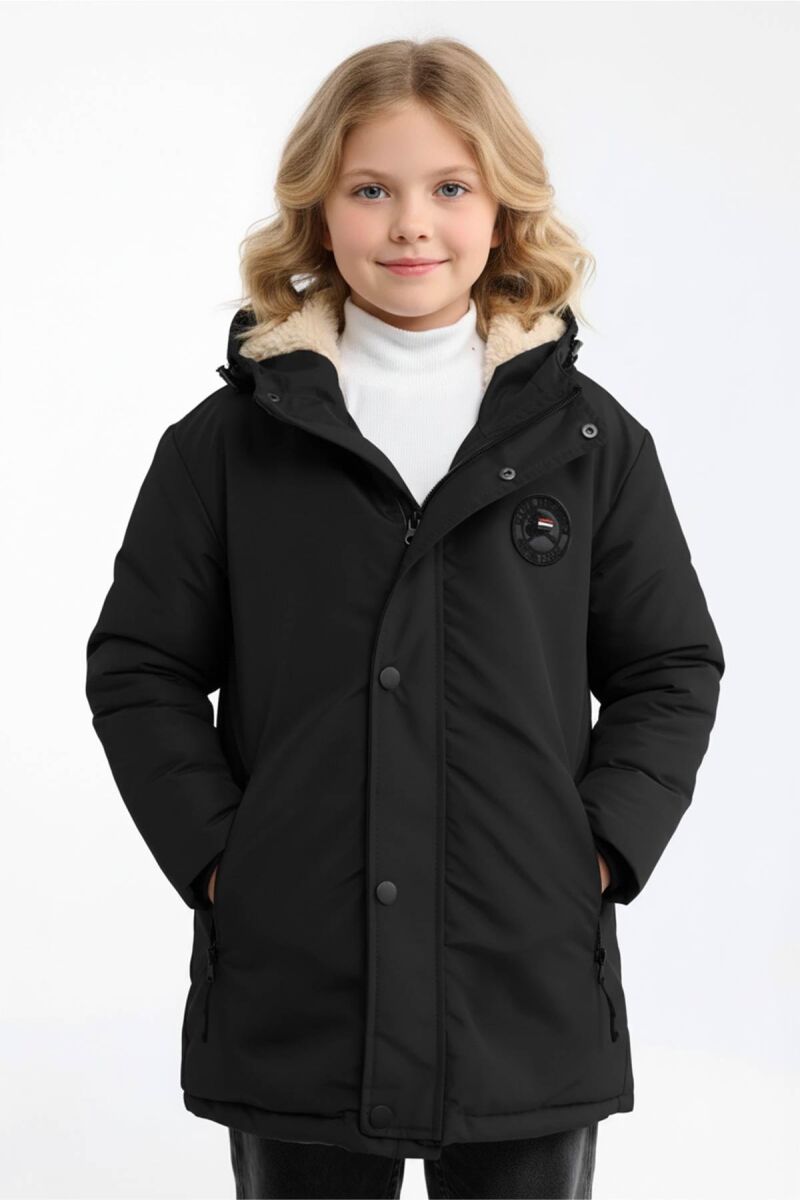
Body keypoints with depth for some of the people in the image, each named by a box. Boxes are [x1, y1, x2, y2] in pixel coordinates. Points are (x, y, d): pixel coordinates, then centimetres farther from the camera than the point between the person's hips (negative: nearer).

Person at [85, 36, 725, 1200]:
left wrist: (603, 846, -4)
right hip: (291, 988, 0)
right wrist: (212, 850, -6)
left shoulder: (589, 438, 5)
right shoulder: (227, 441, 2)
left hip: (531, 990, 1)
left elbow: (671, 669, 8)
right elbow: (139, 669, 4)